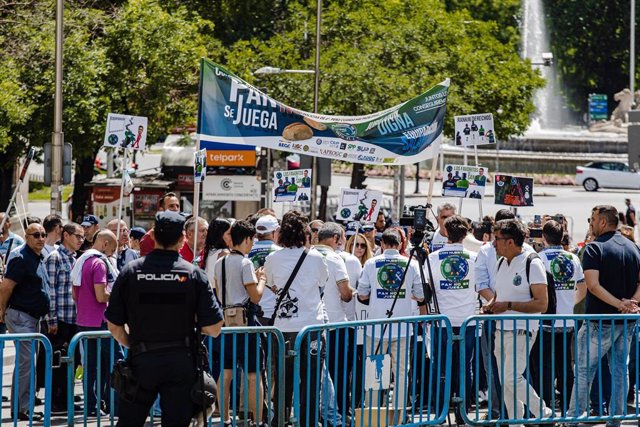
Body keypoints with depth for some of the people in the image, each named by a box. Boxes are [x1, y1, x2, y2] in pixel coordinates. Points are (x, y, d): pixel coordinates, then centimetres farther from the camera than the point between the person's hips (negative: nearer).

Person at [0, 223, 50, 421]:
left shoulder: (39, 259, 15)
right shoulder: (21, 259, -15)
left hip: (32, 318, 10)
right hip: (20, 316, -10)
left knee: (25, 363, 13)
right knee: (26, 362, -11)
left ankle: (20, 407, 19)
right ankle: (22, 409, -9)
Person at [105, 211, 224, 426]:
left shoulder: (131, 271, -3)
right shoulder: (193, 273, -6)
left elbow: (114, 325, 0)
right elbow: (213, 329, -7)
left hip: (141, 360, 1)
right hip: (181, 363, 0)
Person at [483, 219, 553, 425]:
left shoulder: (532, 264, -12)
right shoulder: (501, 263, 12)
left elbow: (542, 304, -17)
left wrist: (508, 305, -20)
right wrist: (490, 305, 2)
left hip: (522, 330, -8)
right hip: (502, 329, 8)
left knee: (512, 377, -15)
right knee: (505, 381, 7)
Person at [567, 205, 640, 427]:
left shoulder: (594, 248, -12)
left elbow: (593, 285, -22)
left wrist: (619, 303, -21)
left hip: (600, 321, -6)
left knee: (584, 370, 2)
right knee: (620, 371, 10)